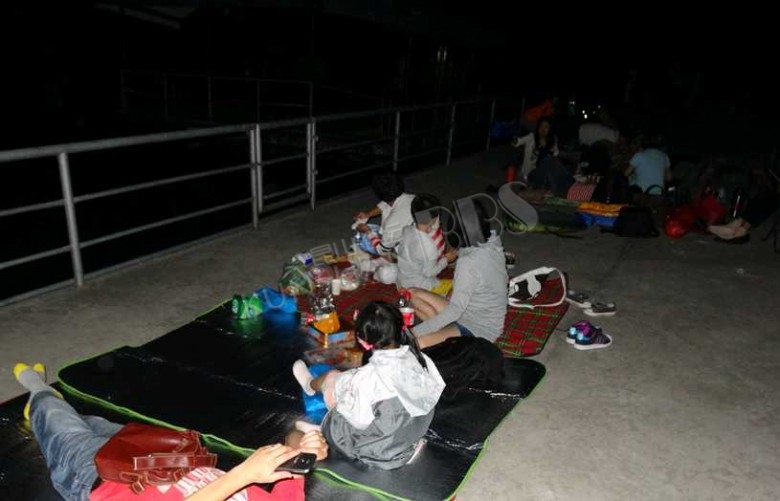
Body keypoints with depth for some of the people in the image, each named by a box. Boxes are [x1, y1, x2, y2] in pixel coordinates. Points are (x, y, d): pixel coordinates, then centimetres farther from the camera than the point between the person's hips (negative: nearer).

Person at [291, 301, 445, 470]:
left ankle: (312, 385, 46)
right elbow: (432, 396, 0)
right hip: (413, 437, 5)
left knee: (331, 378, 12)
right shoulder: (423, 360, -17)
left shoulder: (366, 379, -34)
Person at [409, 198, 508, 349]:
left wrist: (416, 331, -22)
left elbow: (455, 310, -27)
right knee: (413, 294, 6)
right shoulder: (492, 246, -3)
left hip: (479, 330, -10)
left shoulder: (469, 262, -28)